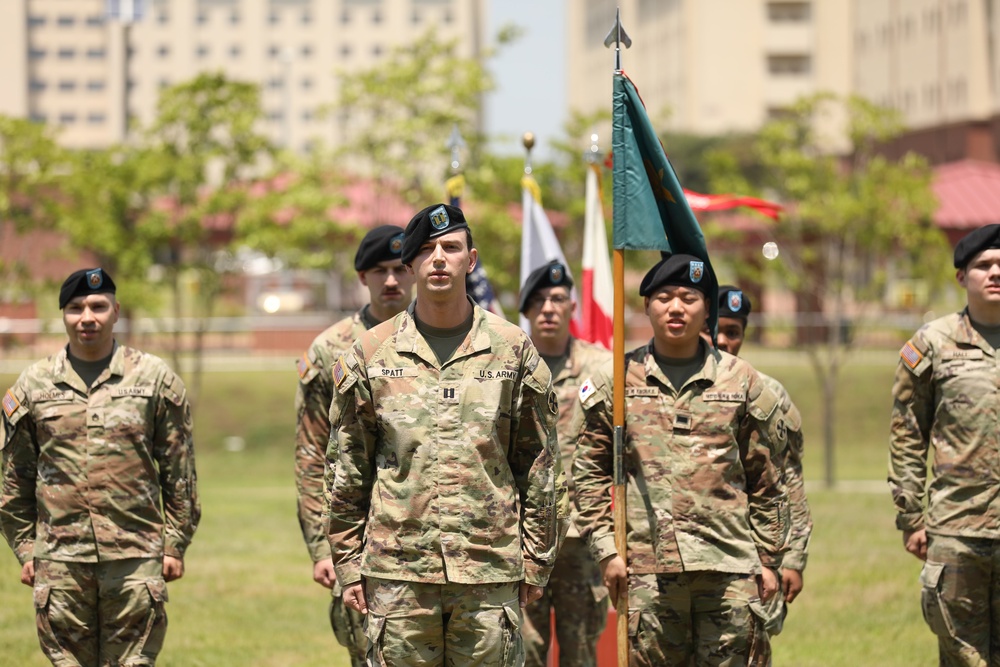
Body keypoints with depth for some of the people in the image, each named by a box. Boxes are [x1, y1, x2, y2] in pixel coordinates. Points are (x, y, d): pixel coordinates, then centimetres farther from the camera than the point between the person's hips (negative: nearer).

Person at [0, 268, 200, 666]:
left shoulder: (155, 379, 5)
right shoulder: (34, 386, 8)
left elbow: (179, 473, 7)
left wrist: (175, 544, 3)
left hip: (135, 558, -1)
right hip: (60, 559, 1)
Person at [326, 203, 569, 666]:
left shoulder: (513, 350, 6)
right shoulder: (371, 353, 7)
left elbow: (540, 465, 8)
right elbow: (346, 472, 9)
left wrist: (535, 562, 4)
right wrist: (349, 567, 5)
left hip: (490, 571, 0)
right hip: (397, 570, 0)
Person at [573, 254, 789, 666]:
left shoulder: (741, 382, 10)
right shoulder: (618, 381, 8)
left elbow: (765, 480, 12)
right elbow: (590, 473, 8)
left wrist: (768, 560, 9)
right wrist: (605, 550, -1)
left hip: (729, 568, 0)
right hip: (648, 567, 0)